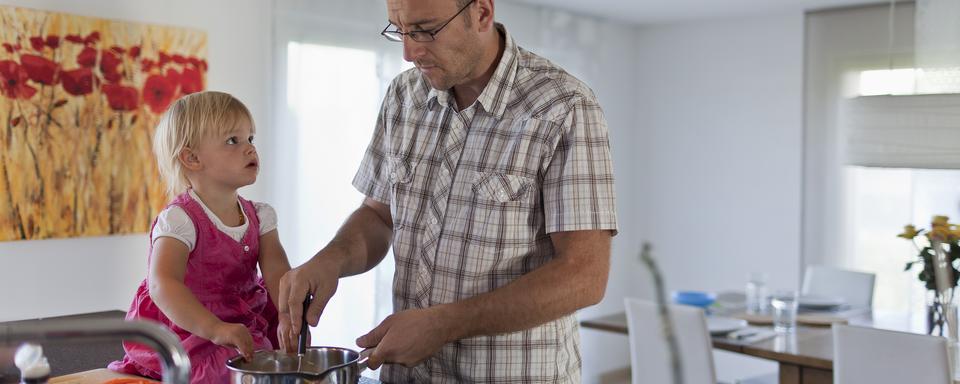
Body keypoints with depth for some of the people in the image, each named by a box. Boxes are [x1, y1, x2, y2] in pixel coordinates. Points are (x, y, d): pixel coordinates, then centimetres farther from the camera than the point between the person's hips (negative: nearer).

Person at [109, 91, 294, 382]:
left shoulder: (259, 216, 4)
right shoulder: (179, 219, -17)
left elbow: (277, 272, -8)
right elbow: (162, 284, -31)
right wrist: (216, 329, -45)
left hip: (243, 323, 6)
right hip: (186, 333, -6)